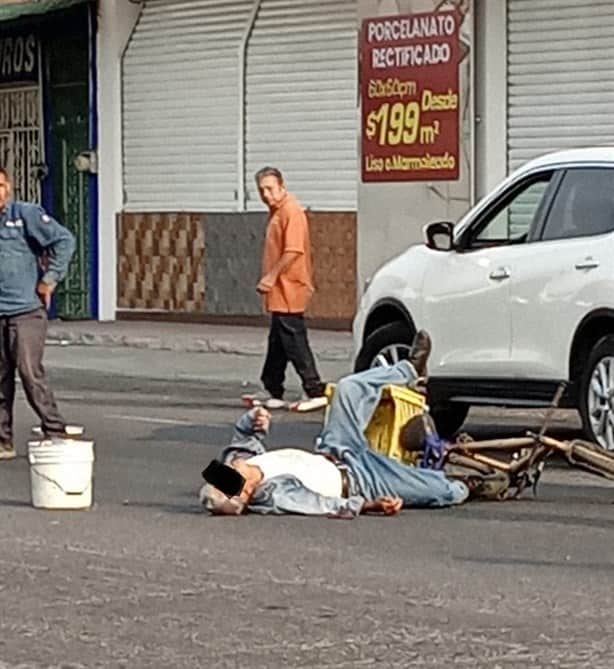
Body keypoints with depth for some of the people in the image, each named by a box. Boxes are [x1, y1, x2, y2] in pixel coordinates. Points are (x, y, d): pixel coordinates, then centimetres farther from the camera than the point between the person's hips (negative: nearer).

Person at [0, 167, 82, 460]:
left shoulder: (26, 214, -4)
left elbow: (64, 240, -7)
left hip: (26, 311, -5)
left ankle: (55, 431, -6)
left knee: (30, 372, -13)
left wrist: (50, 279, -8)